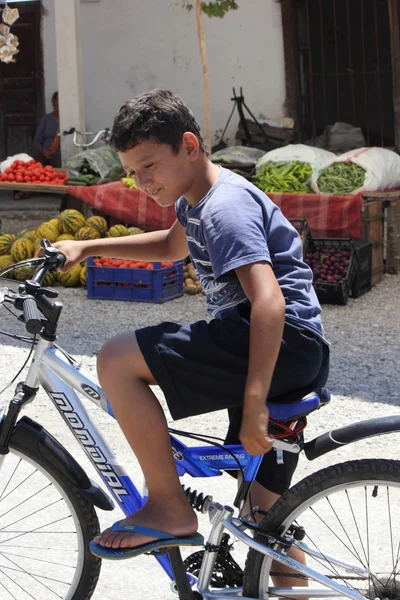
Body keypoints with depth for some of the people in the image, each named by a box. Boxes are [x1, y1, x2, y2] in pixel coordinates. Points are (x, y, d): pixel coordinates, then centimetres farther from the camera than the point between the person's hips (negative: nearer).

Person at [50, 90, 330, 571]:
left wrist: (253, 405, -30)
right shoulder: (196, 198, 17)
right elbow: (172, 246, 39)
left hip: (283, 341, -11)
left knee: (117, 361, -16)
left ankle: (170, 509, -9)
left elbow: (269, 303, -26)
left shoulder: (226, 207, -14)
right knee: (267, 511, 16)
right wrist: (87, 248, 30)